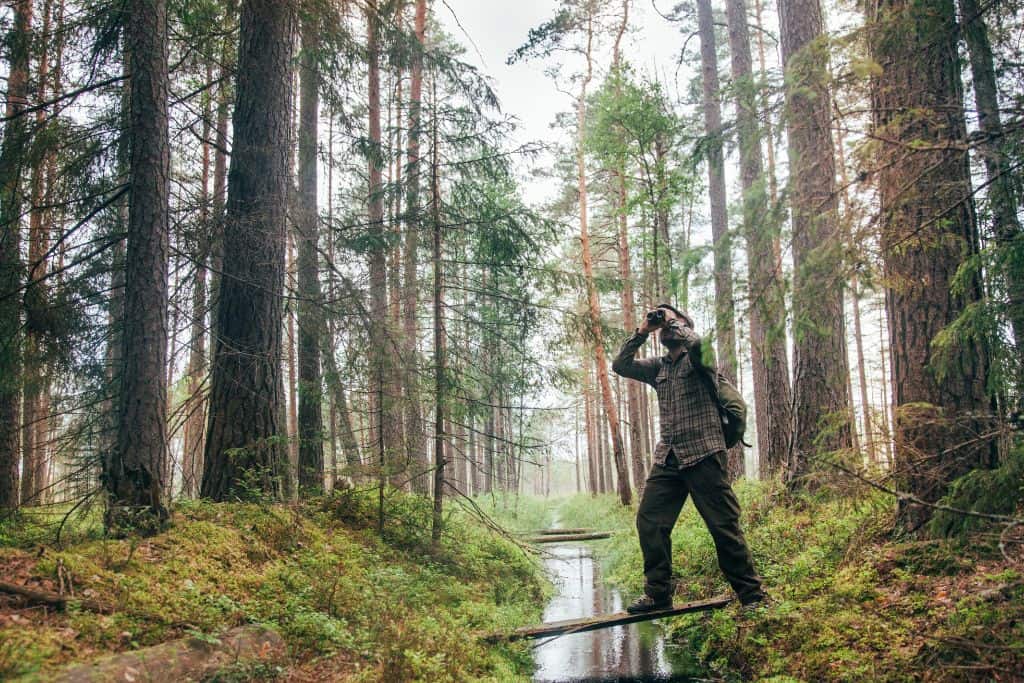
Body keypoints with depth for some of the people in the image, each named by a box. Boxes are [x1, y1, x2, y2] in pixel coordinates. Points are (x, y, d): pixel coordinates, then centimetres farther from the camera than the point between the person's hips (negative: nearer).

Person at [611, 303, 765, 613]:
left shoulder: (699, 356, 0)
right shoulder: (658, 367, 18)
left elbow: (694, 342, -23)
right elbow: (620, 365, 12)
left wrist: (672, 319, -5)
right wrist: (642, 331, 7)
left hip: (703, 456, -6)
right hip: (667, 458, 6)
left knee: (724, 525, -4)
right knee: (649, 521, -3)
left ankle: (751, 595, 6)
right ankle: (658, 593, 6)